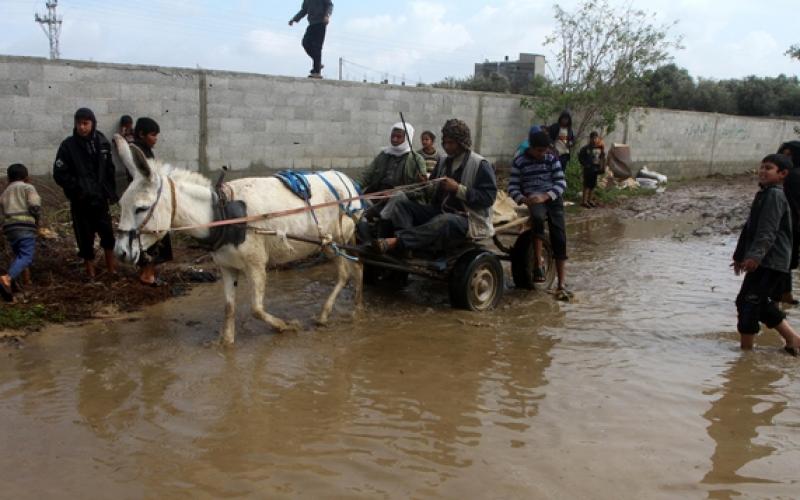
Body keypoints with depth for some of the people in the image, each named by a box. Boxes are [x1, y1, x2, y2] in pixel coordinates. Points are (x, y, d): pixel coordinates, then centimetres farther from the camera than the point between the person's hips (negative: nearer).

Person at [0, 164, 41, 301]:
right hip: (25, 225, -6)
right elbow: (35, 206, -7)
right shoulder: (28, 187, 10)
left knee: (19, 255, 20)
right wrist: (37, 219, 10)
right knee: (26, 256, -14)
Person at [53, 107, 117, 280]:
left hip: (100, 198, 3)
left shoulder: (102, 142, 1)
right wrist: (76, 189, -16)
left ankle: (111, 264, 23)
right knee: (85, 235, 4)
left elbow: (109, 169, 10)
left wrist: (112, 191, 8)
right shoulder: (68, 145, -9)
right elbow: (59, 174, -8)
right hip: (80, 200, -2)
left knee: (107, 231, 6)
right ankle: (90, 268, 18)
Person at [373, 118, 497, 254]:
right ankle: (405, 244, -38)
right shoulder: (444, 162, 15)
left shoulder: (481, 165, -6)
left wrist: (458, 189, -21)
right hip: (439, 211, 7)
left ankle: (397, 241, -49)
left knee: (444, 221, -42)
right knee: (399, 202, -11)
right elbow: (434, 192, 19)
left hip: (467, 220, -7)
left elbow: (489, 197, -15)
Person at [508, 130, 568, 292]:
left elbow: (561, 183, 0)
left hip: (553, 198, 2)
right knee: (538, 217, -37)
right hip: (533, 200, -2)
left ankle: (562, 283, -7)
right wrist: (523, 199, -21)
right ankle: (538, 264, -29)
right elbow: (512, 188, 1)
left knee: (559, 237, -11)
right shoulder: (519, 162, 3)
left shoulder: (552, 159, 7)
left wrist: (545, 196, -17)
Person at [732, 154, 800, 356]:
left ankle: (746, 348, 3)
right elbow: (750, 227, 24)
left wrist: (756, 255, -33)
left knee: (748, 302, -6)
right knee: (761, 304, 17)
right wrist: (740, 255, 29)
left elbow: (768, 231, -24)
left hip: (770, 263, -10)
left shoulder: (774, 195, -13)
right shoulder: (764, 194, 18)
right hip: (764, 262, 10)